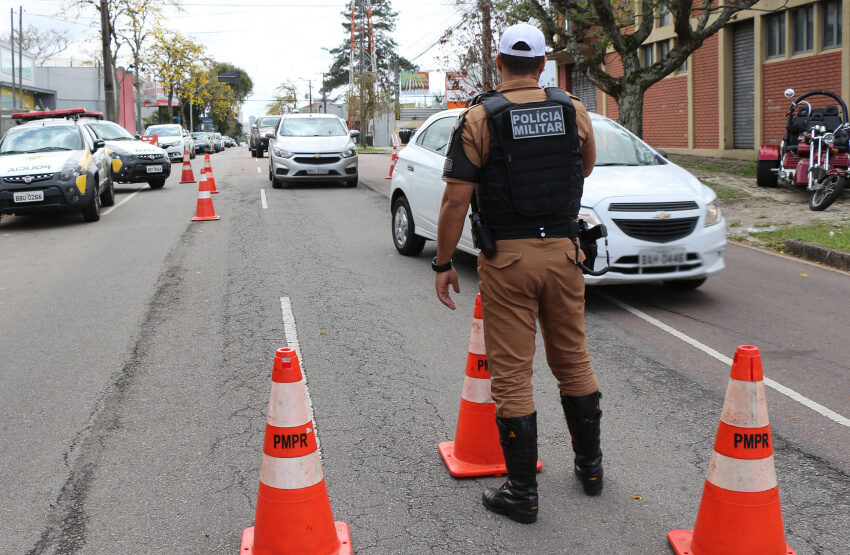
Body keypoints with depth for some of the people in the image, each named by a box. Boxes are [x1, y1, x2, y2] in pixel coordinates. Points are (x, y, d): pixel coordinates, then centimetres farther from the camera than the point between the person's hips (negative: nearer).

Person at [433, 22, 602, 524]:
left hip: (506, 257, -4)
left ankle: (523, 492, 10)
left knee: (512, 375, 3)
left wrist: (443, 263, -3)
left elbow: (456, 201, -12)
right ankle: (590, 465, 33)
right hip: (562, 250, 4)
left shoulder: (480, 119, -8)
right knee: (573, 360, 19)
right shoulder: (574, 112, 2)